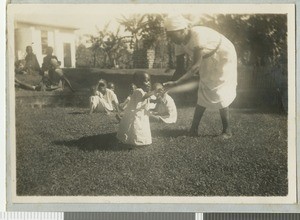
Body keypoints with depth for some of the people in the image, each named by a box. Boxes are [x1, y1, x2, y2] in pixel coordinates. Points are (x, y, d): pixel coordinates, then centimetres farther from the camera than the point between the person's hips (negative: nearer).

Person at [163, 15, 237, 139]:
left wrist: (176, 83, -44)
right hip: (207, 60, 7)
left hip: (223, 56, -7)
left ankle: (227, 130, 4)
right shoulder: (180, 42, -12)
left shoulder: (198, 35, -37)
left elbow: (196, 66, -40)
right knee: (203, 94, 5)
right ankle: (194, 128, 8)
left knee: (220, 94, -9)